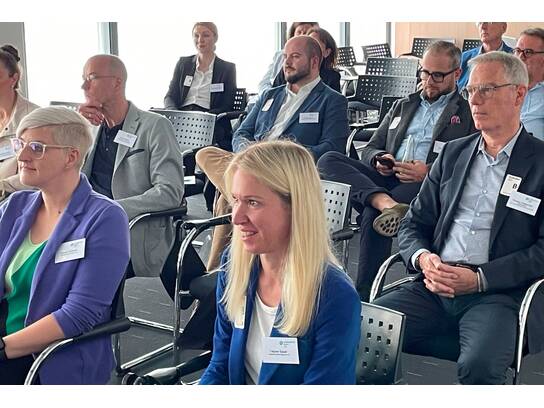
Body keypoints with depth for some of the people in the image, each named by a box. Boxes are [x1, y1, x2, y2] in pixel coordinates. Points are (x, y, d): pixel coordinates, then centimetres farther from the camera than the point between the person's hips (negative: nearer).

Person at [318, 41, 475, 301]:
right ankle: (386, 204, -39)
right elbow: (369, 150, 27)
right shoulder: (403, 106, 29)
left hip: (427, 186, -6)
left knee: (372, 215, -34)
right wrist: (379, 160, 2)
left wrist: (429, 171, -16)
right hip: (385, 179, 6)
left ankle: (364, 297, -27)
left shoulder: (468, 113, 11)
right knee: (328, 161, -19)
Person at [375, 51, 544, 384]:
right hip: (436, 288, 5)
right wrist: (423, 258, -5)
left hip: (500, 293, -4)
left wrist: (480, 278, -15)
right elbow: (414, 225, 19)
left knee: (479, 366, -35)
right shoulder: (453, 153, 19)